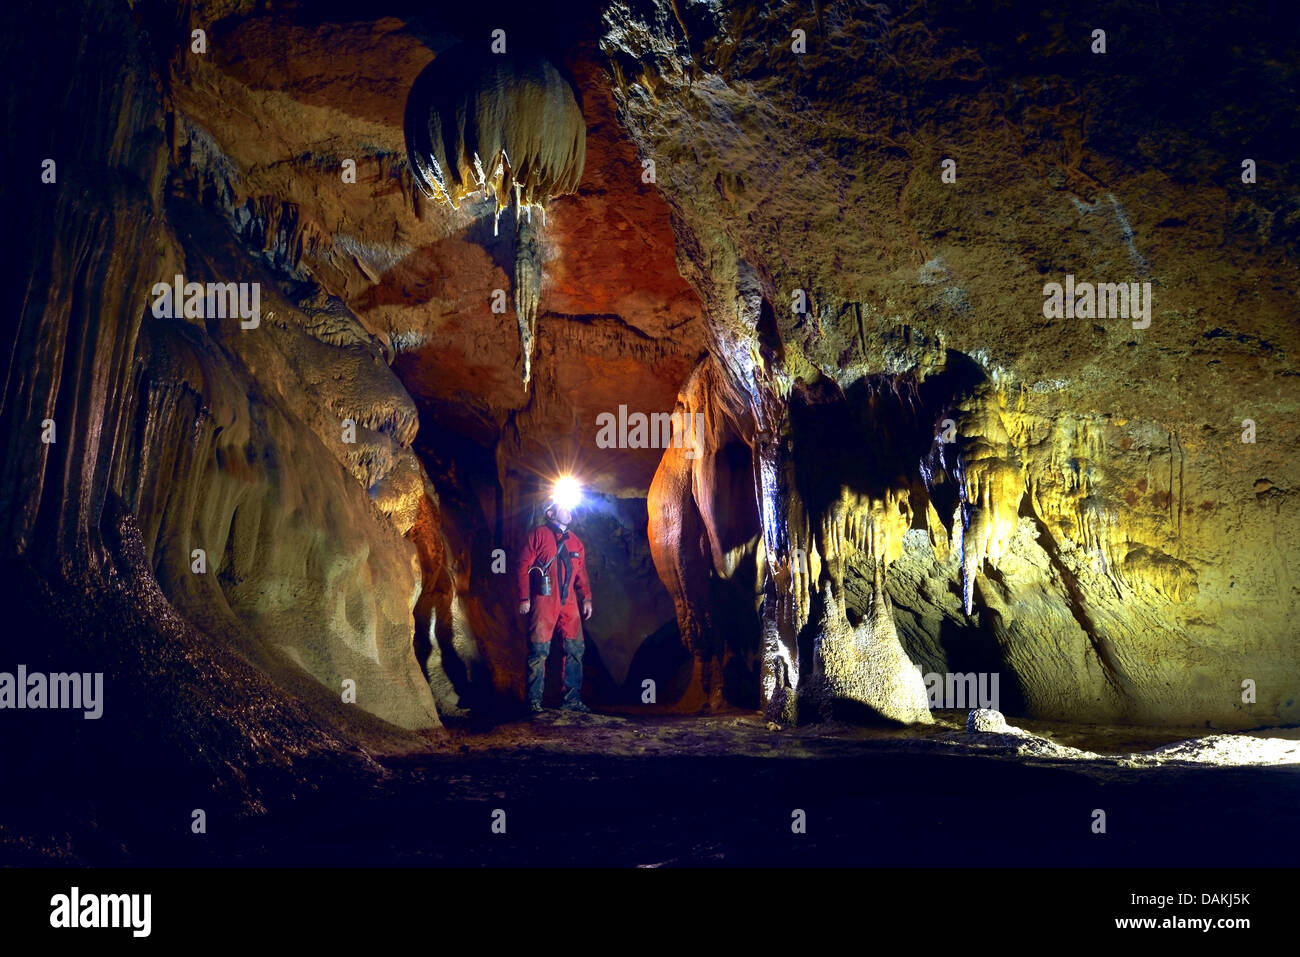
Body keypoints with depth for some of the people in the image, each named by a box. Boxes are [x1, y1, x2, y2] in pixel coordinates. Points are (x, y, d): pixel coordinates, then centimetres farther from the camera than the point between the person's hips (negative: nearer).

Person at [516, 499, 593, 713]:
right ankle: (534, 700, 3)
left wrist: (586, 598, 9)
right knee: (539, 650, -5)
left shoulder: (575, 542, 19)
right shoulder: (538, 534, 1)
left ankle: (572, 699, 12)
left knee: (575, 649, 4)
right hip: (544, 601, -6)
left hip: (569, 602, 6)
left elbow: (581, 573, 20)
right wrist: (524, 598, -10)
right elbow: (524, 566, -4)